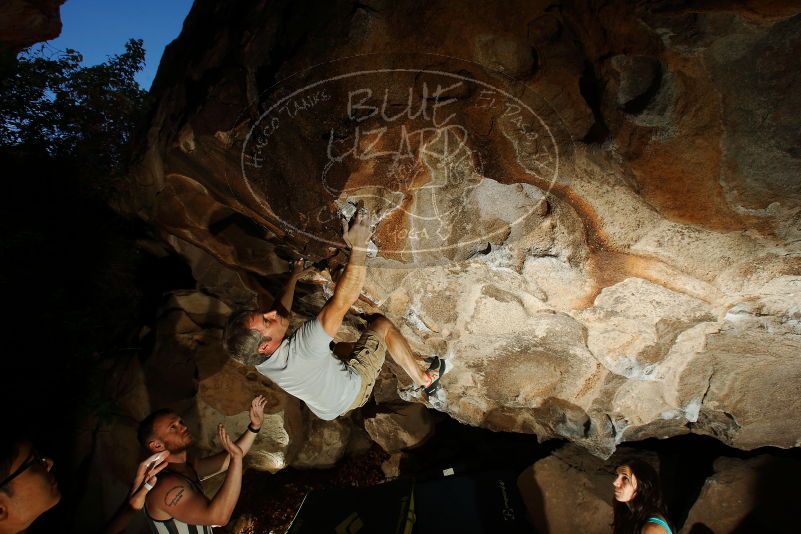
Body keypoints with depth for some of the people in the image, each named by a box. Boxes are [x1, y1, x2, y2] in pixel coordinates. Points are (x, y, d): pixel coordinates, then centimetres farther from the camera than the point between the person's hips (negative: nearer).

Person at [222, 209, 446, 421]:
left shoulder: (259, 359, -20)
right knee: (381, 325, -1)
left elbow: (279, 312, 1)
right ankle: (424, 379, 15)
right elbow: (342, 301, -47)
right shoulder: (299, 352, -45)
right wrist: (359, 247, -44)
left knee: (341, 347, 32)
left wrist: (293, 279, 15)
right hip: (352, 393, -7)